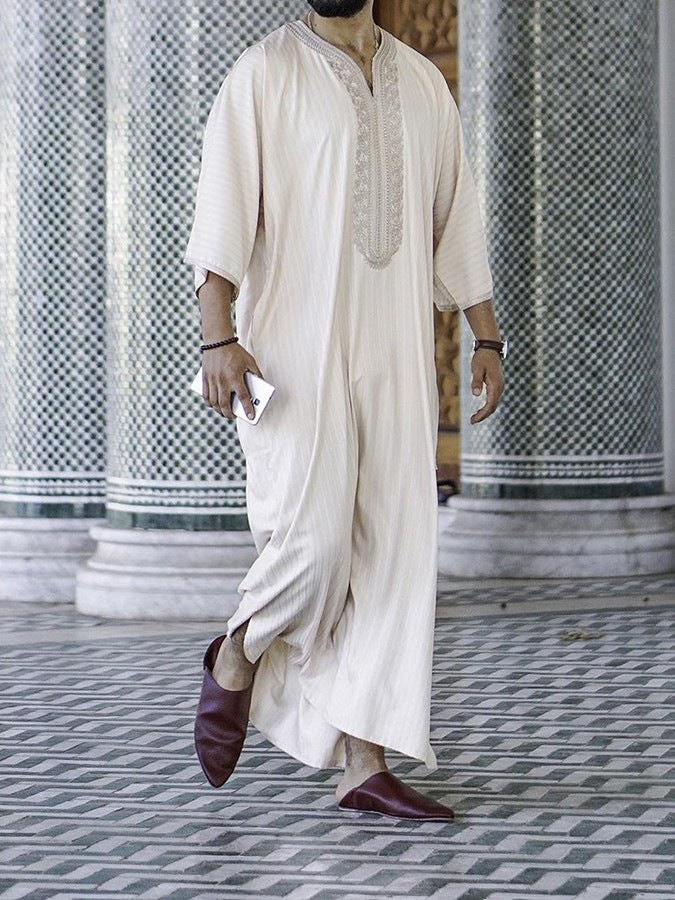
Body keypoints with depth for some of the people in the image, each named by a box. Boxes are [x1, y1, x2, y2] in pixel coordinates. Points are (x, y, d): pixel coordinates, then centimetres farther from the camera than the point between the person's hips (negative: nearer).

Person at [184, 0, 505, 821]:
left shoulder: (421, 83, 14)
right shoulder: (265, 73, 0)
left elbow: (456, 221, 18)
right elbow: (222, 208, -7)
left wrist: (486, 335, 12)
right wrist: (219, 336, -18)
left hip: (395, 354, 5)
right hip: (296, 345, -5)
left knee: (393, 552, 0)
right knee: (315, 535, -15)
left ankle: (364, 763, 4)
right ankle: (236, 661, 16)